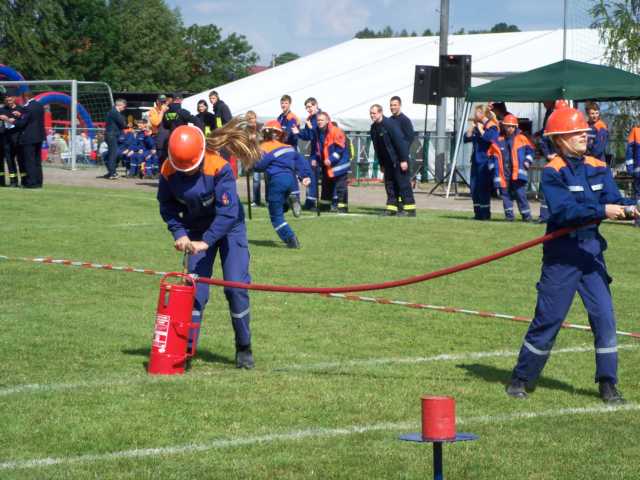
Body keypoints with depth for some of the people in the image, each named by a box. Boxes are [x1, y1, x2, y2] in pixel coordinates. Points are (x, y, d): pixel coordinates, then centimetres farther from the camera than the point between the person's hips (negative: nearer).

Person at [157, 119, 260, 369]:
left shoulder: (219, 168, -30)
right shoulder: (169, 170, -18)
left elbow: (228, 211, -33)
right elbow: (167, 205, -2)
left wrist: (206, 241, -38)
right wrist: (179, 233, -17)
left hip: (228, 227, -3)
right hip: (197, 230, 3)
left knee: (236, 287, -8)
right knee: (195, 287, -5)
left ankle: (244, 348, 7)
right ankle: (187, 347, 0)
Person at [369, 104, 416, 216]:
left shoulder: (390, 124, -17)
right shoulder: (373, 128, 8)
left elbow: (399, 142, -20)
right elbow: (377, 147, 16)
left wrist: (403, 160, -22)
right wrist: (381, 164, 16)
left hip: (398, 160, -8)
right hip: (388, 161, 8)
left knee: (403, 183, -8)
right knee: (389, 184, 7)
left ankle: (410, 209, -7)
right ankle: (391, 208, 12)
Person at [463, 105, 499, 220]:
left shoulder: (492, 126, -6)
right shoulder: (477, 126, 15)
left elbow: (489, 138, -23)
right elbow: (467, 138, 11)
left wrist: (480, 128, -11)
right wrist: (472, 126, 2)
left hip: (485, 162, -8)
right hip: (476, 161, 8)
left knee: (483, 188, -7)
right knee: (474, 188, 7)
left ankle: (485, 213, -2)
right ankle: (478, 213, 14)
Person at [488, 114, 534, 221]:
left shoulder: (521, 138, 7)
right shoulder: (498, 141, 10)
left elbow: (529, 150, 12)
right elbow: (491, 155, 18)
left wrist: (527, 162, 1)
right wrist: (493, 168, 11)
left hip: (517, 173, -3)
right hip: (503, 174, 3)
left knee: (520, 194, -7)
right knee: (506, 195, 3)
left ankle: (526, 215, -2)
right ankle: (509, 215, 11)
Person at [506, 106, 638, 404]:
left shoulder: (598, 168, 7)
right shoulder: (552, 172, -10)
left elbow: (614, 202, -3)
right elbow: (563, 211, -23)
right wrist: (602, 211, -31)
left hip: (591, 251, 5)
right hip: (561, 254, -5)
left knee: (604, 317, -2)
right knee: (548, 319, 0)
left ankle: (607, 384, 8)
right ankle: (521, 379, 15)